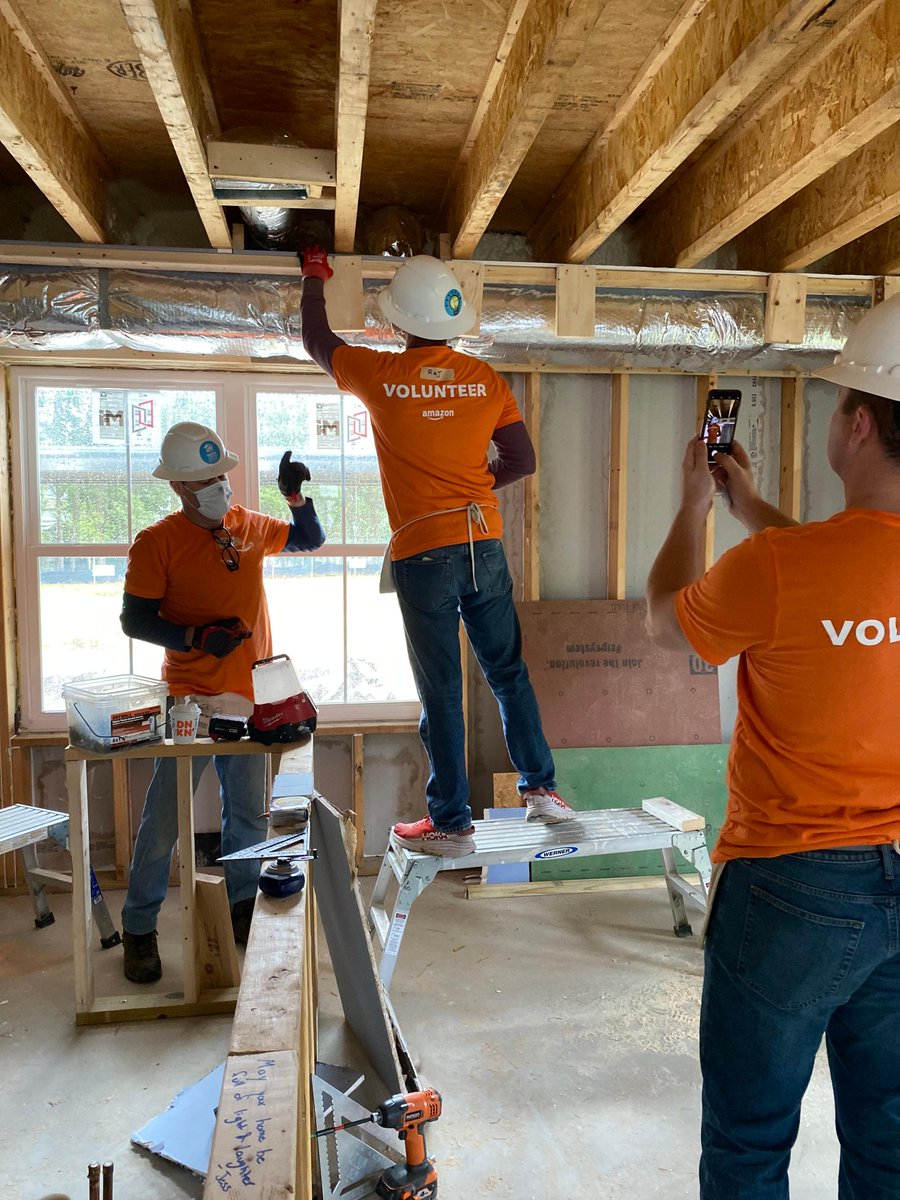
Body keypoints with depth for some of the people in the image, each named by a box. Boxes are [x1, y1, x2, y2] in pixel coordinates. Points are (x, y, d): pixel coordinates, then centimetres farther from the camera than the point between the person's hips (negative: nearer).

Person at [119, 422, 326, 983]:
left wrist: (297, 496, 5)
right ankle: (140, 930, 16)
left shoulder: (250, 527, 8)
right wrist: (197, 636, -21)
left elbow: (311, 540, 23)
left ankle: (243, 909, 31)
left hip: (249, 697, 5)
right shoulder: (157, 542, -7)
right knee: (164, 819, -1)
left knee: (248, 812, 14)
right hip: (190, 699, -5)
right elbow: (134, 620, -8)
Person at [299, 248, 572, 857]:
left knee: (441, 690, 2)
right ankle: (541, 788, 23)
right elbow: (523, 460, 7)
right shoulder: (486, 379, 5)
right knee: (510, 673, 15)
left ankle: (452, 823, 11)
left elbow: (316, 340, 18)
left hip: (422, 552, -3)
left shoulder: (380, 374, -1)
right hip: (484, 545, 3)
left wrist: (315, 277, 33)